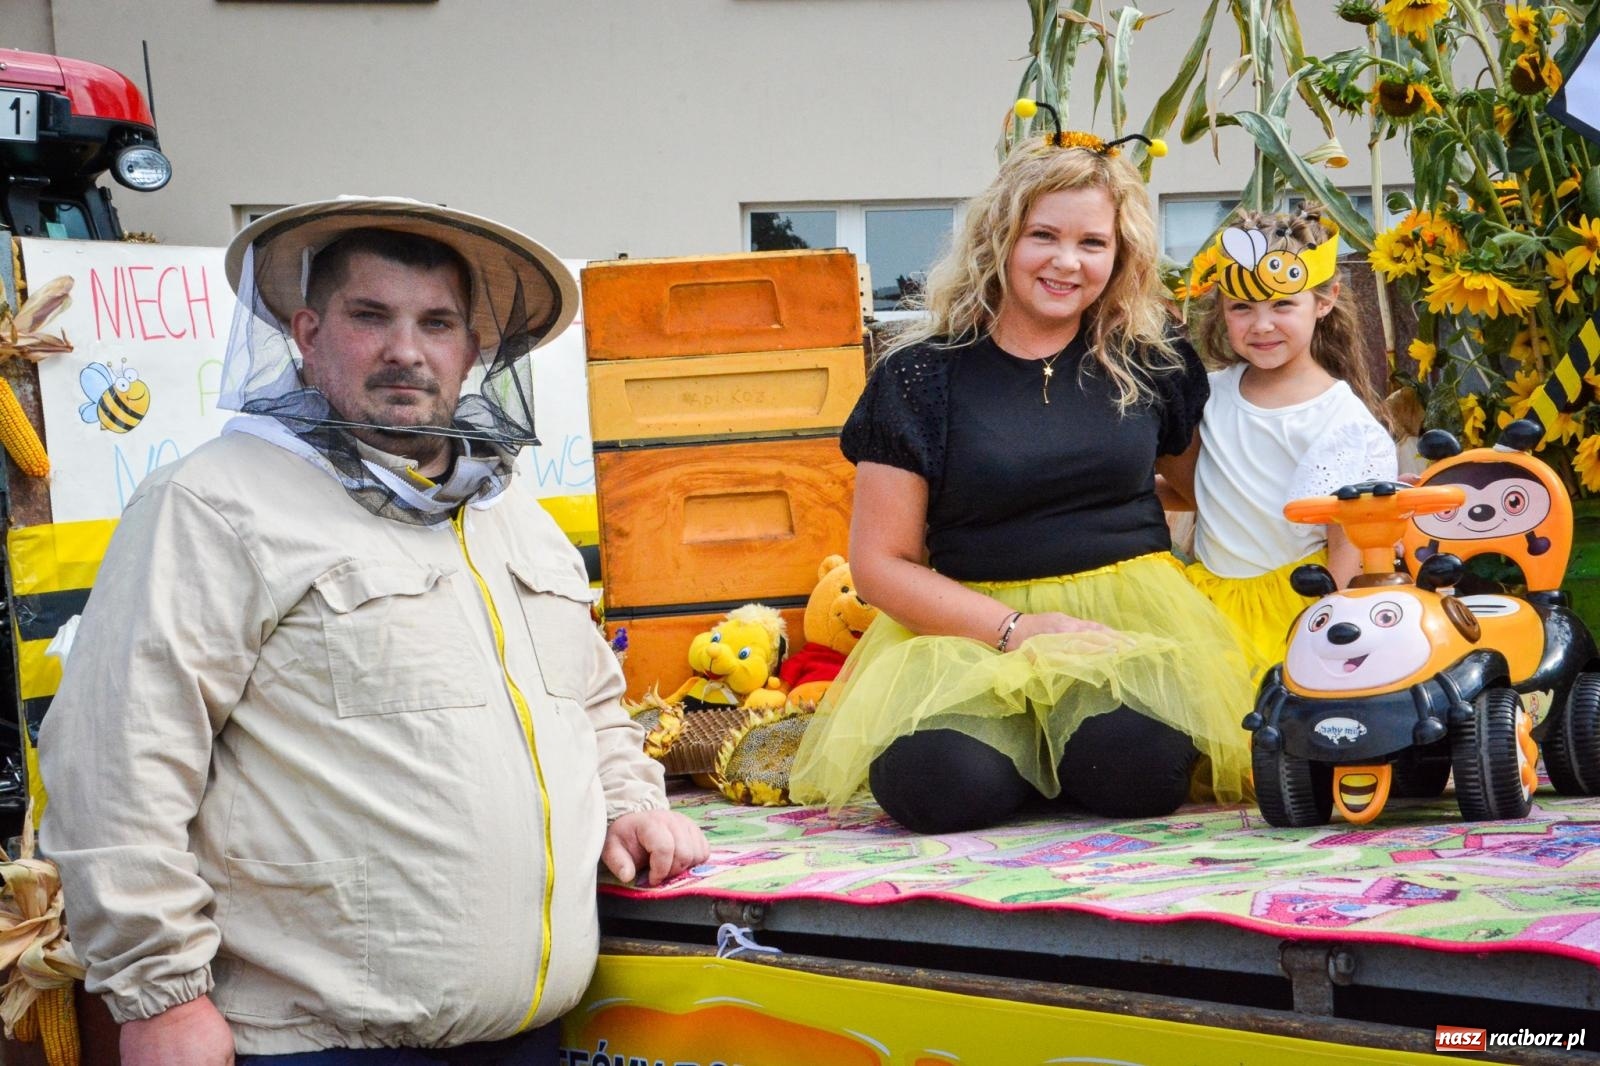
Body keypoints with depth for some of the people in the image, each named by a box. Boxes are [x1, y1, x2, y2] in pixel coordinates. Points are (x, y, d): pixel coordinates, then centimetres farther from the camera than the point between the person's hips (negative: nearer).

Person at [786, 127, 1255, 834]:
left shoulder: (1148, 358, 8)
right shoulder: (923, 374, 0)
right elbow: (880, 563, -1)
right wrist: (1018, 630, -13)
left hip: (1126, 617, 1)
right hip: (969, 626, -1)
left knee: (1134, 766, -32)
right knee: (941, 786, -31)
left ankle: (1065, 750, 5)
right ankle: (1026, 746, 5)